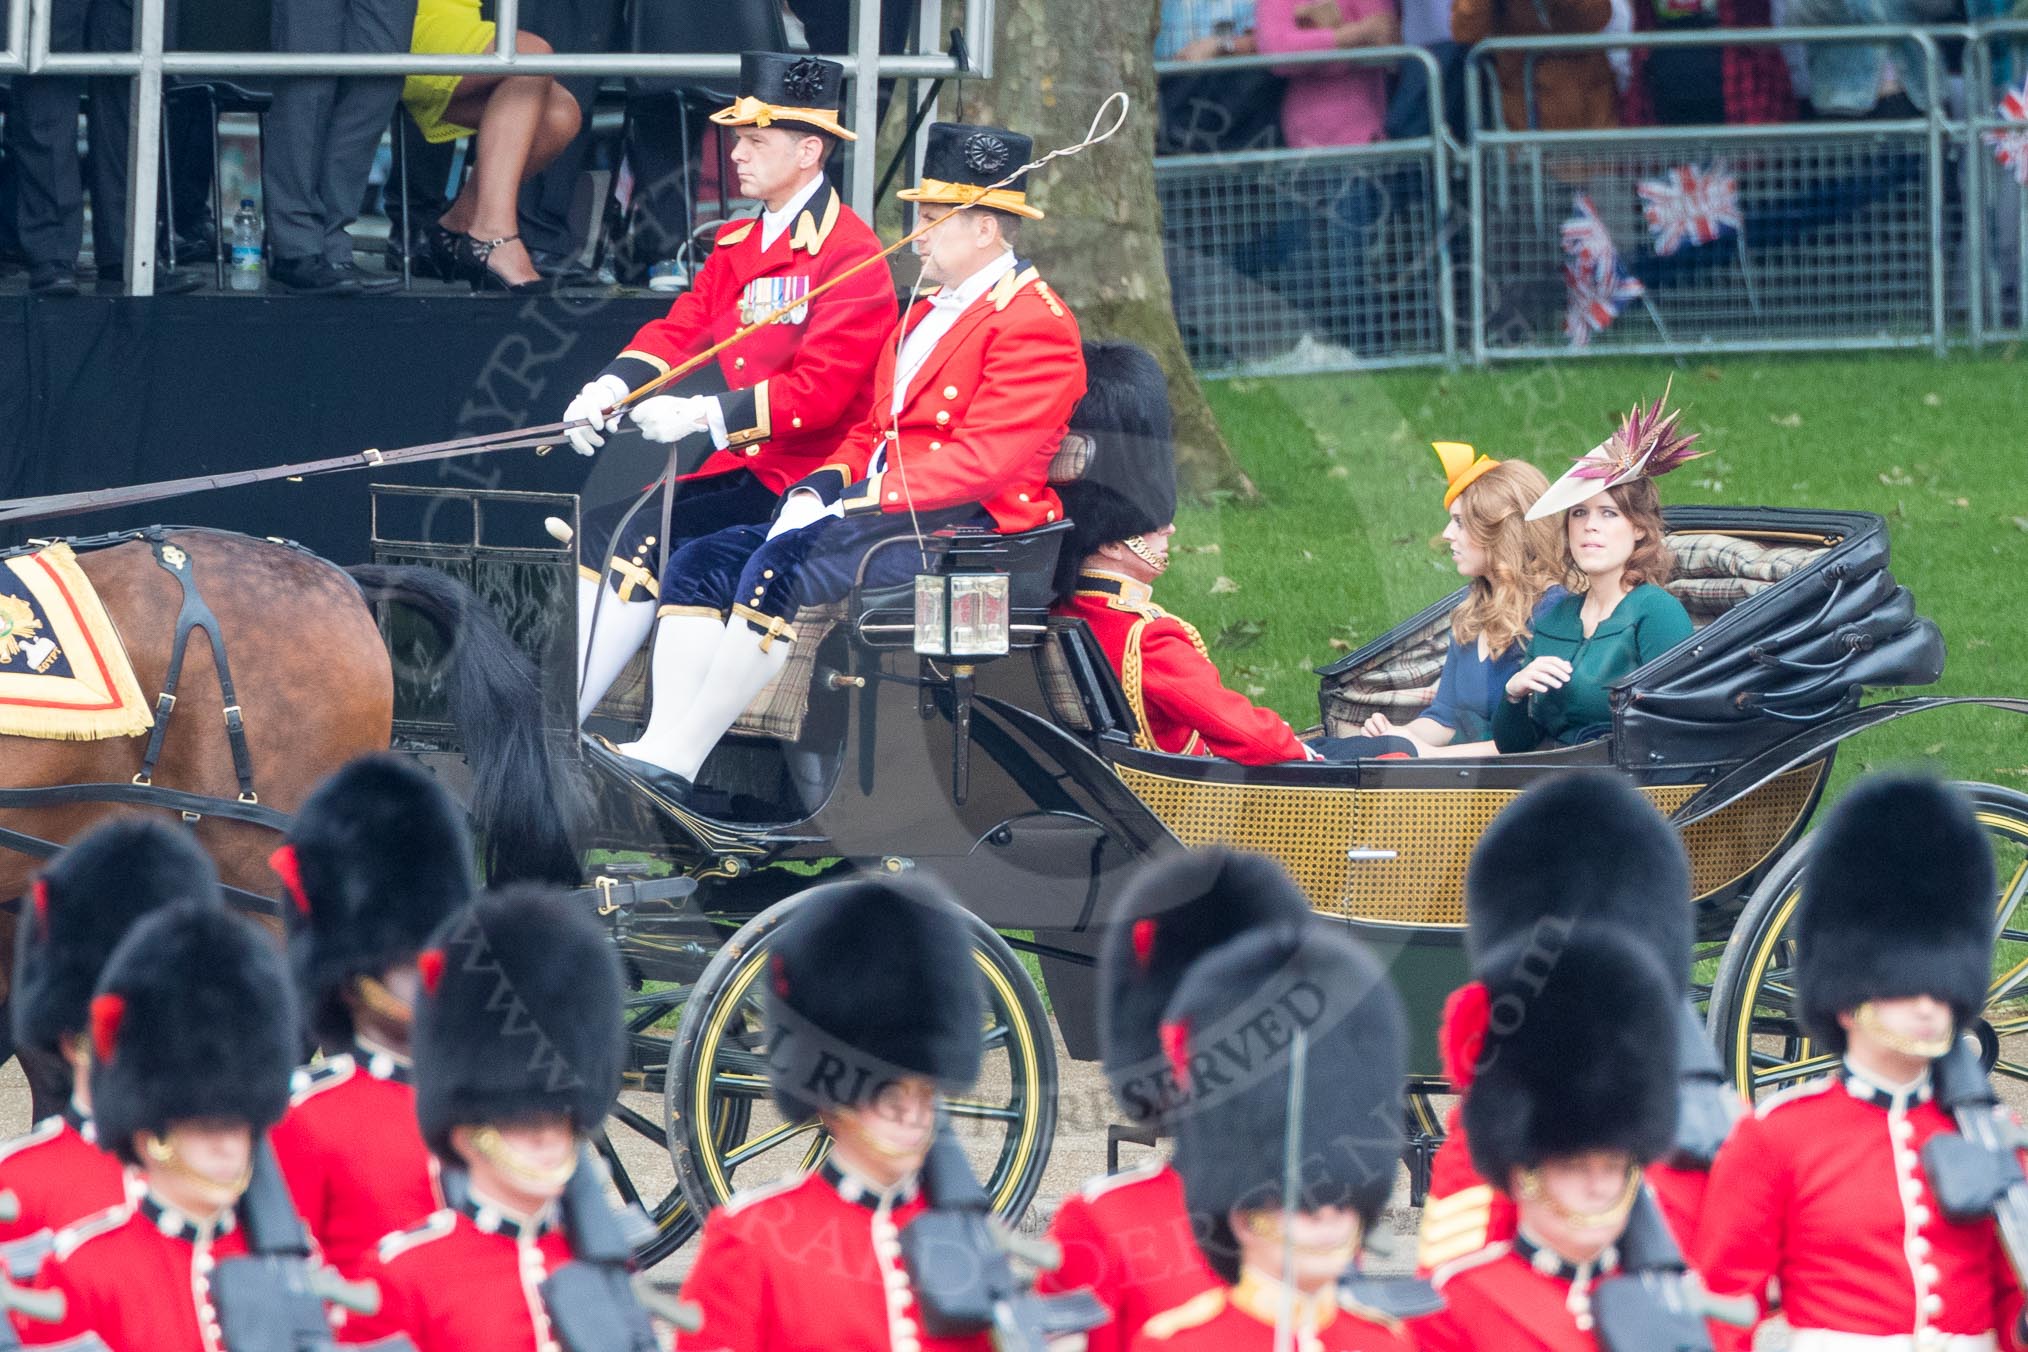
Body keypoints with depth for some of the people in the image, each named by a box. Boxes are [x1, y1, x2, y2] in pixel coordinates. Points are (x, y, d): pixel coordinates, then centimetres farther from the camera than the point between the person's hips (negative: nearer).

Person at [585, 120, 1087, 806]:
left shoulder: (1033, 323, -9)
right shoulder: (924, 316, 23)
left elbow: (982, 460, -18)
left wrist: (856, 500, -21)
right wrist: (817, 488, 2)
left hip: (964, 527, -10)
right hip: (879, 508, 10)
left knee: (781, 566, -31)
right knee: (700, 563, -7)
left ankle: (676, 762, -31)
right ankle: (660, 750, -21)